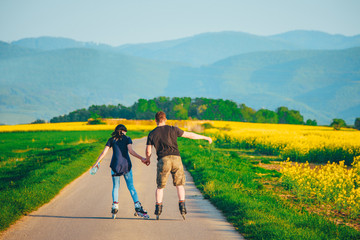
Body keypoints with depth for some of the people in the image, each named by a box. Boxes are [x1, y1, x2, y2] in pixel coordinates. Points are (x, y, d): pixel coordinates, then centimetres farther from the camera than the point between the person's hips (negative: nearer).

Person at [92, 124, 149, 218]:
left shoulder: (112, 140, 10)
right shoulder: (127, 139, 6)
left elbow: (104, 152, 6)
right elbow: (130, 151, -8)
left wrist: (96, 163, 13)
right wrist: (141, 158, -10)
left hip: (115, 165, 1)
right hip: (126, 165, -1)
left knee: (116, 187, 15)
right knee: (131, 187, 5)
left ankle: (115, 205, 2)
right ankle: (137, 206, -6)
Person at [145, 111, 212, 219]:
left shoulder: (152, 134, 9)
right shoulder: (173, 129, 9)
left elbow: (148, 151, 10)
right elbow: (190, 135, 13)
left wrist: (148, 159, 33)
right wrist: (205, 137, 24)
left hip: (163, 160, 0)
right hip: (176, 158, 0)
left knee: (160, 186, 13)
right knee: (179, 185, 14)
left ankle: (158, 210, 5)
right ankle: (182, 206, -2)